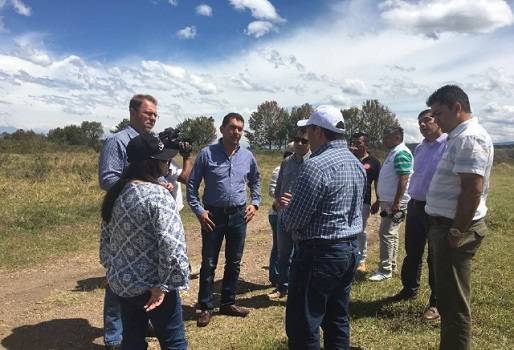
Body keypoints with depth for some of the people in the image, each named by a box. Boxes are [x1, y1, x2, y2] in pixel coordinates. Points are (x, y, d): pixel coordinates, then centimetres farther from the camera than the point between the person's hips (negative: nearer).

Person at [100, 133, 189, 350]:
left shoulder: (116, 193, 2)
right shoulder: (158, 195, -22)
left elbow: (106, 238, 10)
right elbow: (172, 246, -30)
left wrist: (114, 270, 19)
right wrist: (164, 285, -19)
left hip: (121, 283, 7)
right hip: (153, 286, -7)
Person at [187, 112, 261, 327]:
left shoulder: (247, 156, 3)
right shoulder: (207, 154, -7)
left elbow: (255, 181, 20)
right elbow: (192, 183, -2)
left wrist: (255, 203, 7)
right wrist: (198, 210, -9)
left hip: (239, 215, 4)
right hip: (213, 215, -3)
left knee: (234, 262, 13)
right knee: (208, 263, 5)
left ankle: (228, 303, 29)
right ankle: (206, 307, 19)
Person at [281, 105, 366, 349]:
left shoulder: (316, 166, -20)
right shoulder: (356, 163, 9)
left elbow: (292, 221, -19)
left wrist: (287, 208, 3)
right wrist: (297, 202, 16)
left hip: (320, 254, -9)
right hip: (350, 250, 9)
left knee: (302, 328, 2)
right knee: (338, 321, 19)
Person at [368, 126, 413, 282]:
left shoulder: (401, 154, -15)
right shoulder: (393, 152, 16)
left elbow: (403, 180, -22)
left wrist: (396, 203, -24)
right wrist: (380, 200, 21)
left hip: (394, 203, -10)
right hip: (388, 201, 10)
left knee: (386, 234, -7)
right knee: (391, 234, 15)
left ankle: (385, 270, 0)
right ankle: (391, 266, 24)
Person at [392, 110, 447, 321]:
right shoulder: (419, 148, 12)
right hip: (415, 206, 7)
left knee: (435, 258, 4)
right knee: (412, 252, 18)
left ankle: (436, 302, 19)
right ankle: (409, 289, 37)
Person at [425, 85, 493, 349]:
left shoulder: (469, 138, -17)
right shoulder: (460, 137, 15)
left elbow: (472, 190, -24)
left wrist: (457, 232, -21)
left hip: (455, 229, -10)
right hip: (447, 225, 10)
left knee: (453, 303, 1)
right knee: (449, 299, 20)